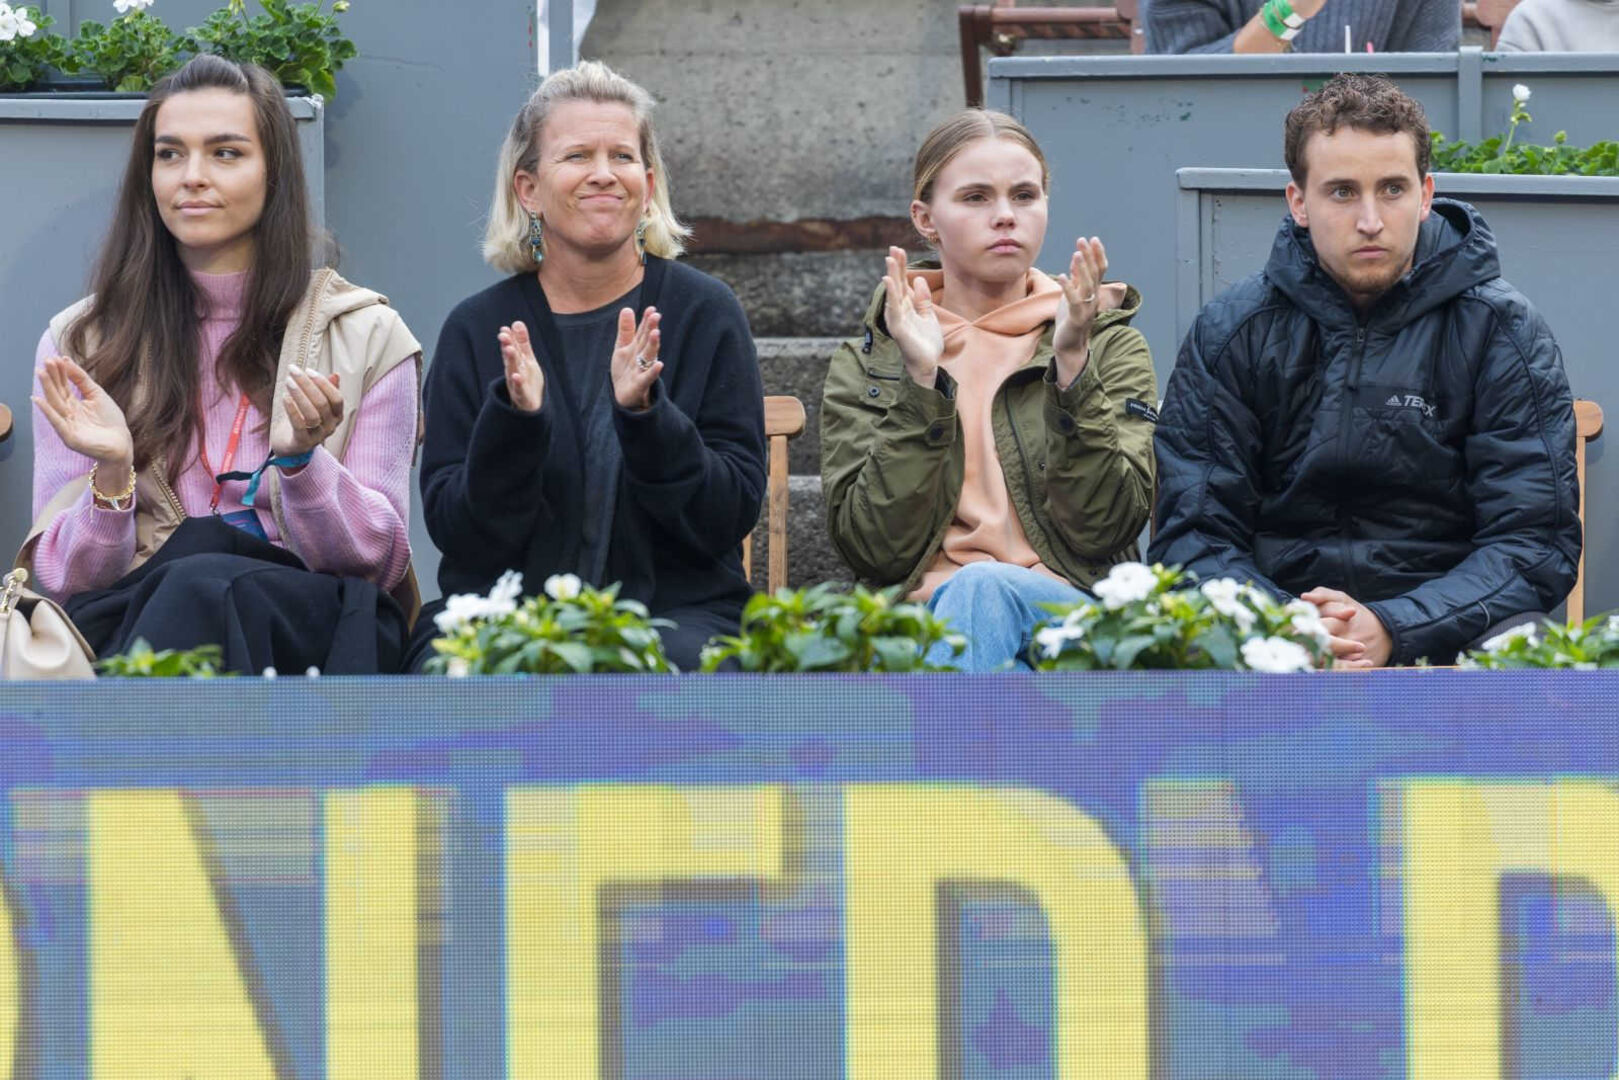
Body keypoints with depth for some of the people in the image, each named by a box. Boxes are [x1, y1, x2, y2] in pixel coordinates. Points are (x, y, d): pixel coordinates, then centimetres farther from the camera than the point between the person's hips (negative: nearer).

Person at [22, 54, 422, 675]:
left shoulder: (365, 337, 9)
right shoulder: (80, 343, 12)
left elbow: (380, 561, 4)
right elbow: (64, 576, 7)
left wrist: (302, 459, -16)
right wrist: (112, 475, -14)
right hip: (128, 619, 1)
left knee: (202, 587, -36)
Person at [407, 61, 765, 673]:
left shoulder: (704, 314, 4)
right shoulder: (478, 329, 6)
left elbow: (733, 516, -3)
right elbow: (455, 530, 0)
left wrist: (643, 415, -19)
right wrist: (514, 421, -18)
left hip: (673, 610, -1)